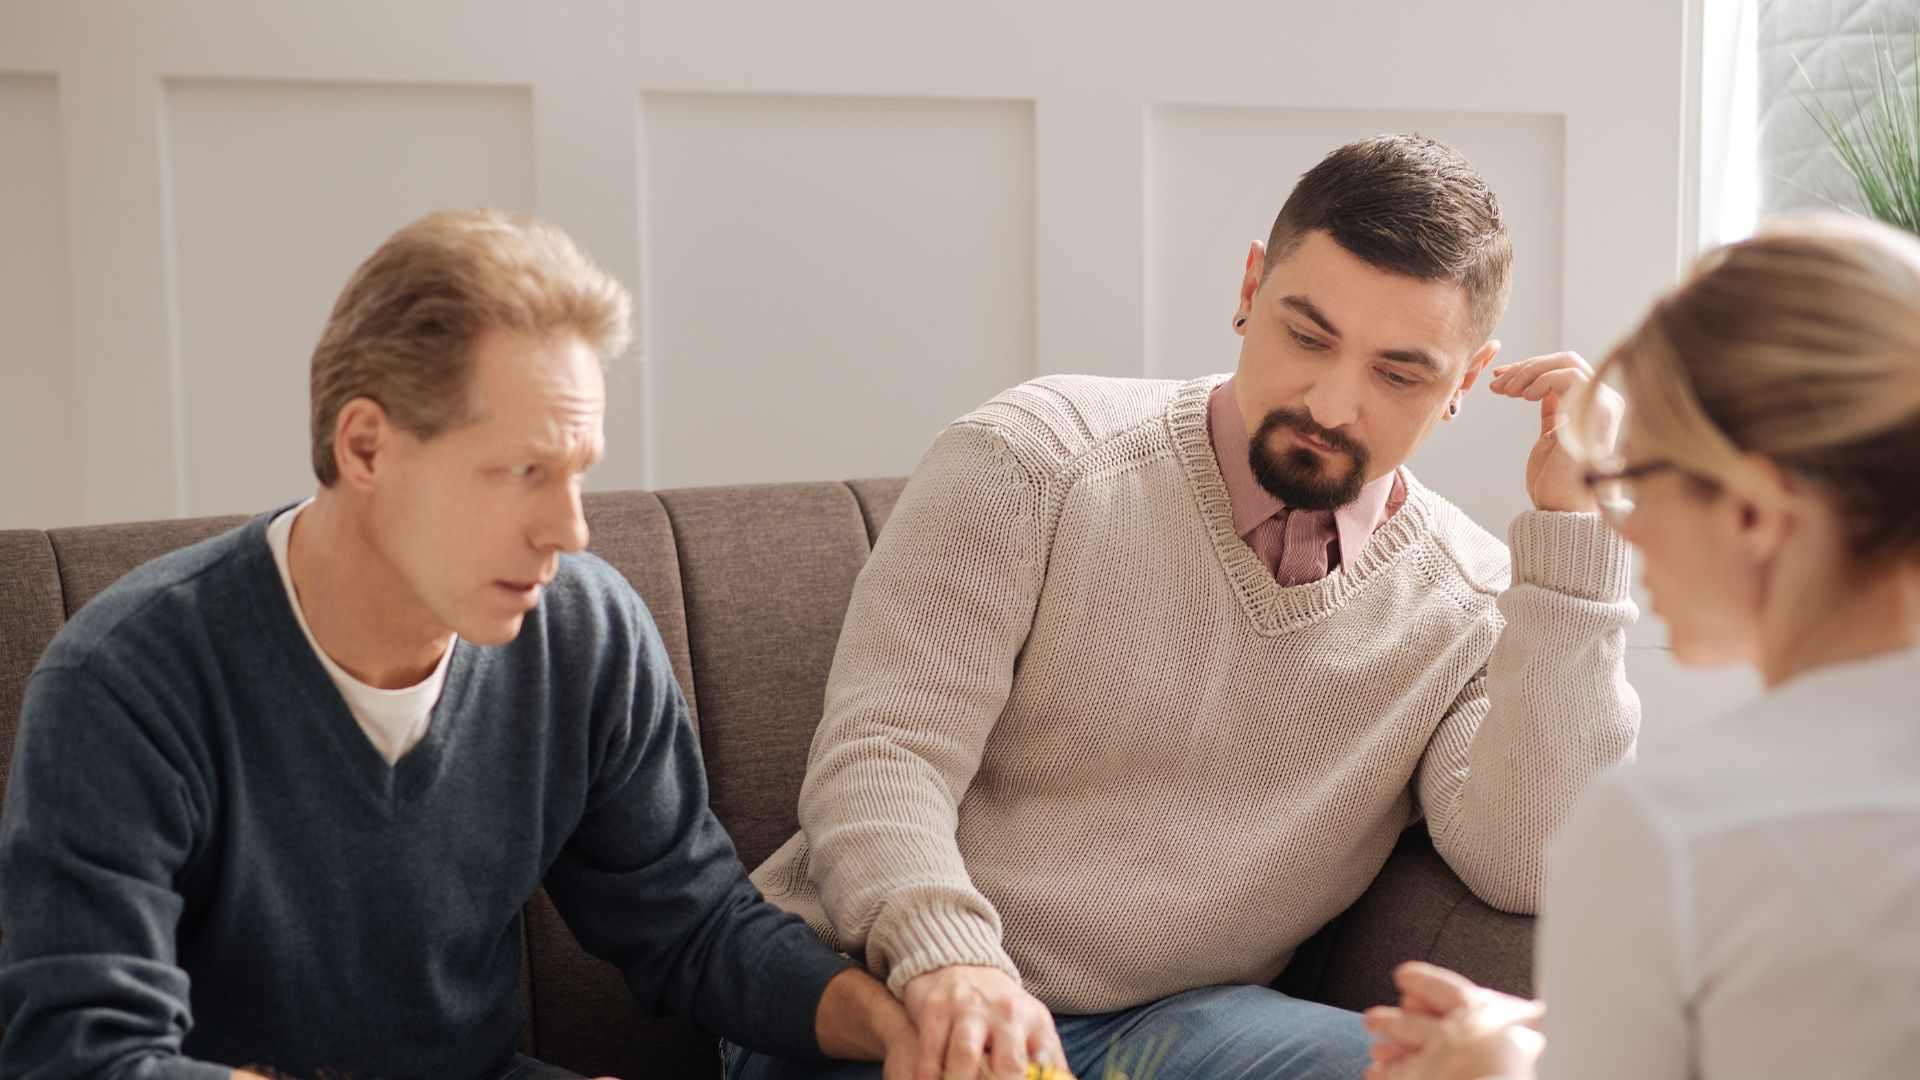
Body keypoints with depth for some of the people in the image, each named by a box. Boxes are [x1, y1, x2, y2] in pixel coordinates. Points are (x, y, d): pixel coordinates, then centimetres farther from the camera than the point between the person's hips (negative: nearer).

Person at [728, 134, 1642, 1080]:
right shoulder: (1034, 458, -2)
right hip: (885, 995, -1)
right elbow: (879, 751, -9)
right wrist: (944, 961, -30)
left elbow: (1526, 869, -12)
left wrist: (1571, 524, -12)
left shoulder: (1475, 605, 5)